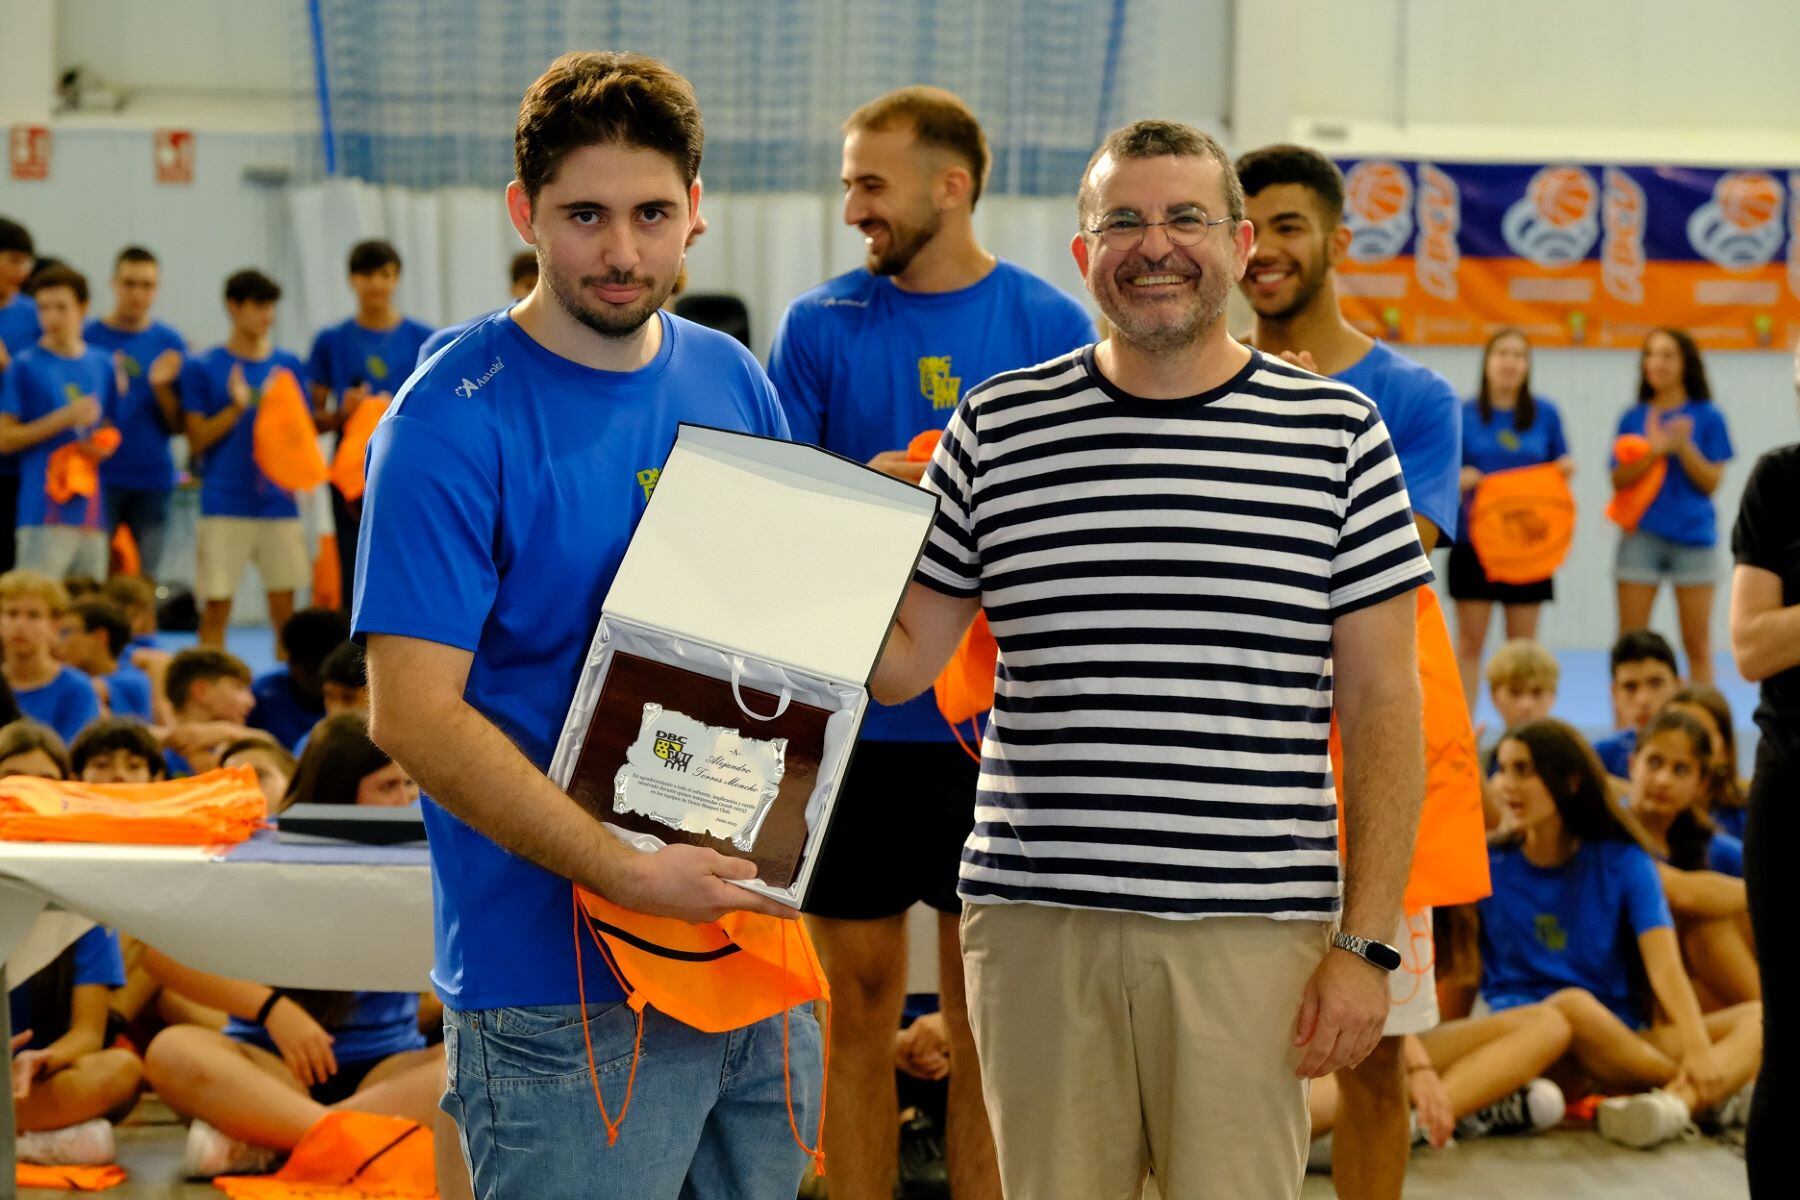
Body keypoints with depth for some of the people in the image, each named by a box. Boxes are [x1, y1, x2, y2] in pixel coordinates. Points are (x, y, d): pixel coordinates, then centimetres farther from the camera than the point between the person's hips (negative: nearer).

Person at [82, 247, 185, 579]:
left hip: (154, 478, 2)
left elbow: (178, 426, 6)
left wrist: (162, 386, -12)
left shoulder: (170, 344, 7)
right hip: (99, 477, -2)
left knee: (150, 580, 6)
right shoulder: (87, 337, 1)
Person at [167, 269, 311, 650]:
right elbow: (197, 440, -1)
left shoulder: (289, 366, 10)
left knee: (284, 606, 4)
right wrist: (236, 409, -14)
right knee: (216, 606, -1)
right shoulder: (202, 369, 2)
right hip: (225, 504, -3)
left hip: (279, 501, 3)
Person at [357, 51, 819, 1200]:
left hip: (760, 964, 6)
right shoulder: (453, 424, -12)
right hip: (565, 995, -6)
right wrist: (627, 873, -23)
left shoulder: (735, 383, 9)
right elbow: (414, 715, -17)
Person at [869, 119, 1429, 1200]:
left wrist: (1368, 942, -4)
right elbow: (902, 660, 10)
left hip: (1248, 934, -1)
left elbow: (1383, 703, 2)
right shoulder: (997, 427, 7)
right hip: (1036, 919, 2)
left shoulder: (1336, 433, 3)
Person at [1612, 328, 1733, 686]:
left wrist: (1683, 447, -16)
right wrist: (1654, 451, -13)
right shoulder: (1633, 418, 7)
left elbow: (1711, 482, -2)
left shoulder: (1707, 418, 2)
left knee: (1697, 643, 2)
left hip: (1693, 538, -1)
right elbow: (1618, 481, 1)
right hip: (1641, 536, 1)